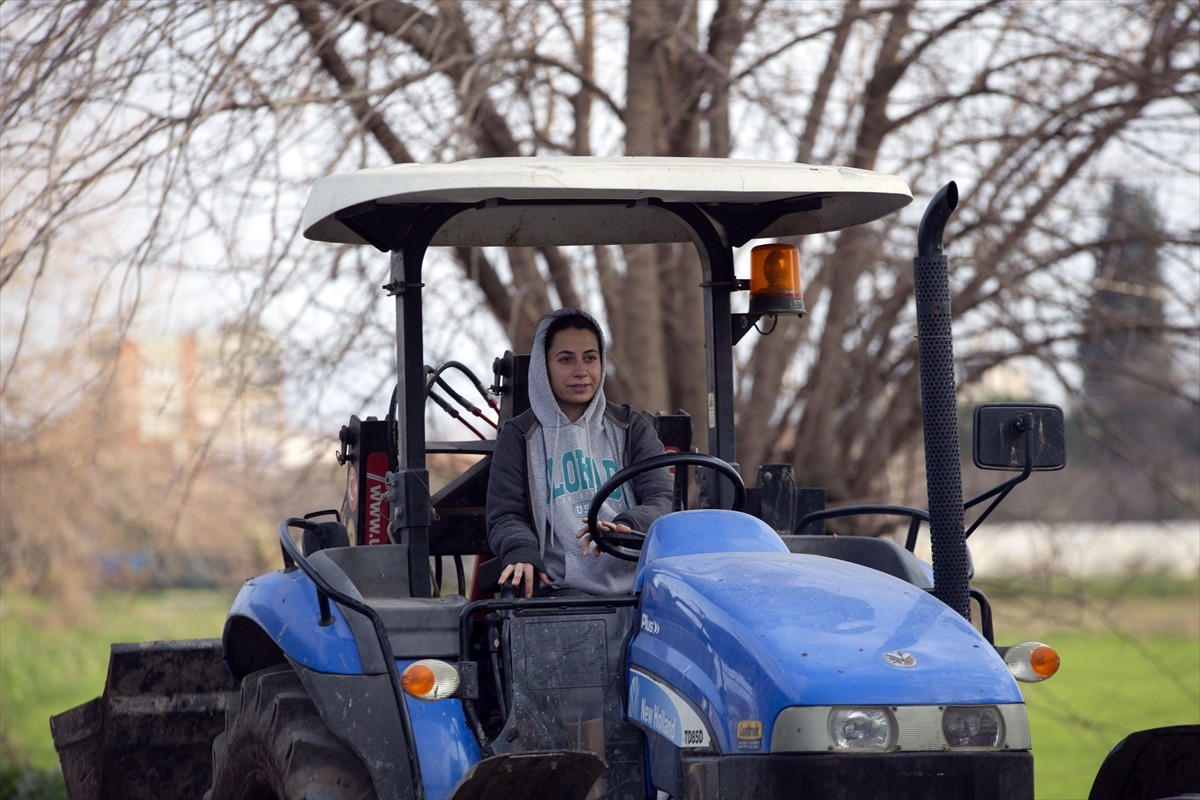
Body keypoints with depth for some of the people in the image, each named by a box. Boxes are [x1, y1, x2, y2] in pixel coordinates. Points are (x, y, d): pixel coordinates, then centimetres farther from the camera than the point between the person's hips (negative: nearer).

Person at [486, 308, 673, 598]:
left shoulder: (633, 430, 19)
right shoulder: (519, 437, 15)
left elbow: (661, 501, 7)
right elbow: (505, 516, 8)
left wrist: (626, 525, -17)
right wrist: (521, 553, -17)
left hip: (636, 583, 2)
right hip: (562, 587, -2)